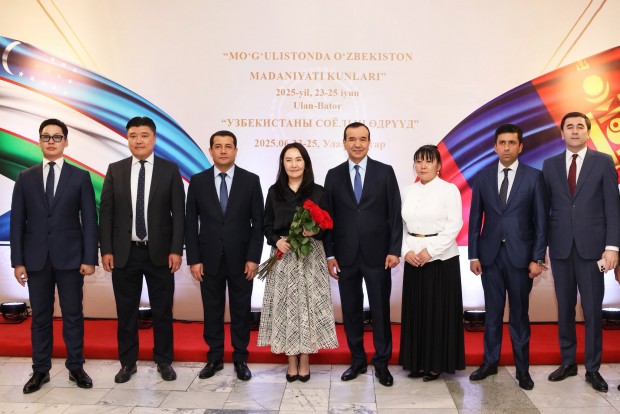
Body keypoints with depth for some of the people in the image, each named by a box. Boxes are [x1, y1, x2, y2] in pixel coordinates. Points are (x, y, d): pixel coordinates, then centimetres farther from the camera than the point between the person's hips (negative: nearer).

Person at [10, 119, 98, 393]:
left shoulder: (80, 177, 2)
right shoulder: (25, 178, 7)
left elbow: (89, 220, -1)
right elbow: (17, 222, 5)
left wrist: (90, 258, -8)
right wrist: (17, 261, -1)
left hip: (70, 257, -1)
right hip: (36, 258, 2)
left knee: (73, 315, 5)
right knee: (40, 316, 8)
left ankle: (76, 367, 17)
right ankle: (40, 370, 19)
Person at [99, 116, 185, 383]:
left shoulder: (170, 170, 0)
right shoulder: (115, 170, 4)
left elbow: (178, 213, -2)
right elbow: (106, 212, 3)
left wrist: (176, 250, -9)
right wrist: (106, 250, -4)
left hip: (160, 253, -1)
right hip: (124, 253, 1)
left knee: (162, 310, 8)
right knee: (126, 311, 10)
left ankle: (164, 361, 23)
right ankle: (127, 362, 24)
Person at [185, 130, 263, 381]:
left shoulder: (250, 180, -1)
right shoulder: (198, 181, 1)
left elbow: (258, 222, -2)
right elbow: (191, 223, 2)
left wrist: (253, 258, -8)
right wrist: (193, 259, -4)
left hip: (240, 259, -1)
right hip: (209, 259, 1)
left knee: (241, 311, 9)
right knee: (212, 311, 10)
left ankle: (240, 359, 22)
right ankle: (214, 358, 24)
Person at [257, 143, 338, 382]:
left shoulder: (318, 192, 1)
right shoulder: (274, 192, 5)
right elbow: (267, 226, 7)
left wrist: (315, 231, -18)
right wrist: (277, 241, -11)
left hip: (310, 257, -1)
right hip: (283, 257, 1)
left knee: (308, 305, 1)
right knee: (286, 307, 3)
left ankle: (305, 361, 15)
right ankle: (292, 362, 15)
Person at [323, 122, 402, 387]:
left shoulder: (385, 172, 1)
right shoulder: (333, 175, 5)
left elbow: (395, 214, 0)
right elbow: (328, 217, 5)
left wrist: (394, 250, -7)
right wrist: (330, 255, 0)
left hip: (377, 254, -1)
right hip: (346, 255, 2)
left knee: (381, 310, 5)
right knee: (351, 311, 10)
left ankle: (382, 363, 19)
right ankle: (357, 360, 25)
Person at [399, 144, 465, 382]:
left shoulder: (449, 190, -3)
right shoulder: (408, 192, 11)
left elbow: (454, 225, -10)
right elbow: (402, 225, 9)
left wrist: (430, 251, -15)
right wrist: (406, 251, -6)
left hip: (441, 258, -4)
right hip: (413, 259, 5)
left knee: (439, 310, 0)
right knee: (415, 310, 7)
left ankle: (437, 364, 11)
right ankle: (418, 362, 16)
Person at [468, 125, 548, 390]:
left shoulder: (534, 177, -1)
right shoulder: (482, 177, 4)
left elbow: (541, 221, -2)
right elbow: (475, 219, 5)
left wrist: (538, 258, -7)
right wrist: (473, 255, 1)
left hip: (520, 255, -2)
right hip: (490, 255, 2)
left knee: (519, 313, 7)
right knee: (492, 312, 10)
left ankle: (522, 368, 19)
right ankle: (490, 362, 23)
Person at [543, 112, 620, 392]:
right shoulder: (550, 165, 8)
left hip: (591, 246, -2)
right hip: (560, 247, 2)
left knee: (593, 310, 2)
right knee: (564, 308, 10)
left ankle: (592, 369, 14)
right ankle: (567, 362, 22)